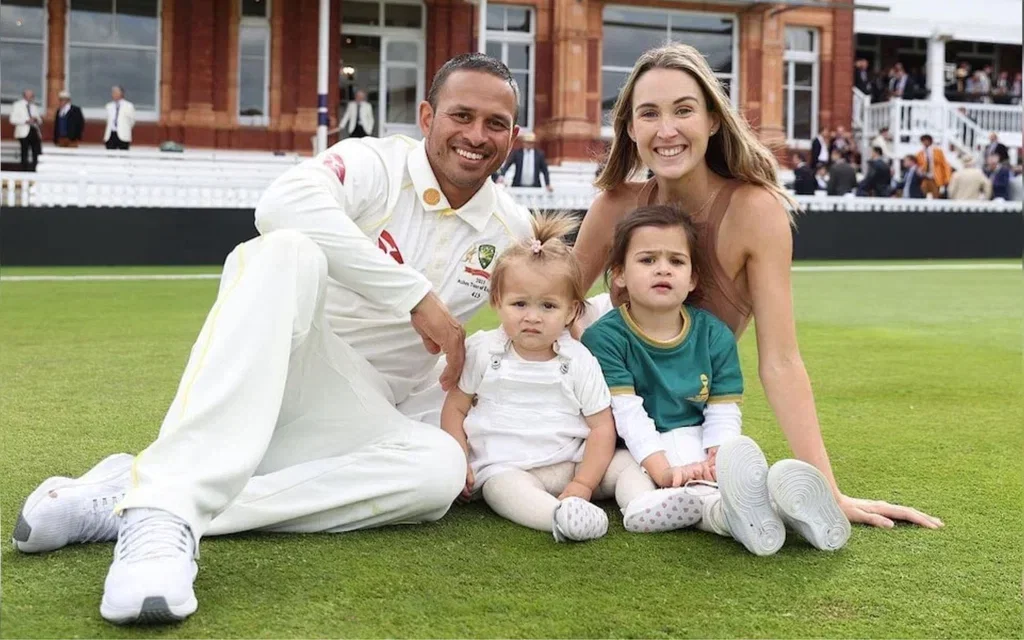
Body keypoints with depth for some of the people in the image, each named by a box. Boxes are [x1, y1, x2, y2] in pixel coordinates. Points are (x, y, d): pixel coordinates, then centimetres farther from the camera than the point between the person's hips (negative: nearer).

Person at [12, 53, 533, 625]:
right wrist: (416, 295, -31)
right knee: (288, 252, -33)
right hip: (257, 385, -4)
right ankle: (164, 506, -47)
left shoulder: (512, 232, 6)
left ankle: (121, 504, -31)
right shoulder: (377, 164, -9)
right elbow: (285, 203, -31)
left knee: (440, 469, -30)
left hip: (360, 417, 5)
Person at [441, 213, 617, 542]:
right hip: (504, 468, -3)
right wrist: (458, 464, -4)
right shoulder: (482, 351, 3)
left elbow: (601, 427, -1)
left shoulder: (580, 362, 2)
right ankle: (560, 515, -57)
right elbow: (455, 408, 9)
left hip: (570, 463, 3)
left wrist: (582, 484, -12)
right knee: (506, 488, -36)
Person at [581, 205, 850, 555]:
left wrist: (717, 461, -19)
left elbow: (724, 413, 0)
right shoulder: (604, 338, -8)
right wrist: (663, 471, -28)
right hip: (637, 457, -4)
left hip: (699, 449, 4)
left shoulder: (714, 335, 3)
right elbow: (627, 414, -17)